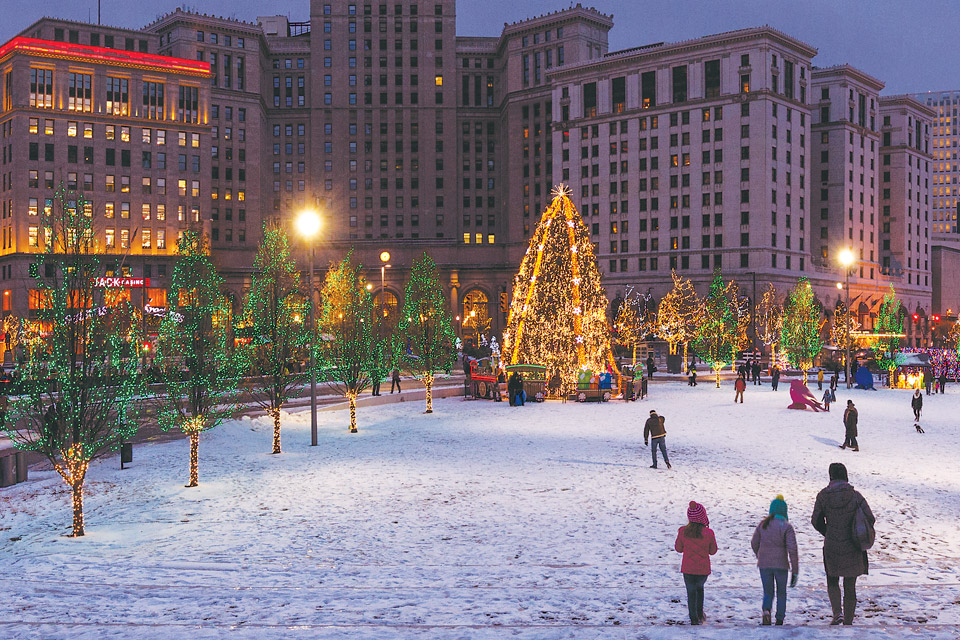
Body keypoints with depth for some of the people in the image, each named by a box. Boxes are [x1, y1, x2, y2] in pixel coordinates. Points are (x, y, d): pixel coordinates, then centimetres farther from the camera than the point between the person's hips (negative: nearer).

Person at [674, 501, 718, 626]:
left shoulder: (683, 531, -12)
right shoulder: (708, 533, -15)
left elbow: (679, 549, 2)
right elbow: (713, 551, -2)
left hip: (688, 569, -1)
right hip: (703, 569, 1)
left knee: (691, 592, 12)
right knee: (699, 588, 27)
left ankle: (694, 619, 12)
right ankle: (700, 614, 29)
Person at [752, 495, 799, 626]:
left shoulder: (763, 524, 2)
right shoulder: (787, 526, -9)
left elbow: (754, 543, 9)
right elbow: (792, 549, -13)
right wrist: (795, 571, -10)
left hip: (764, 564, 2)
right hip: (781, 565, -2)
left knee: (768, 592, 12)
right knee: (781, 593, 17)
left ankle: (766, 610, -16)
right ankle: (779, 620, 17)